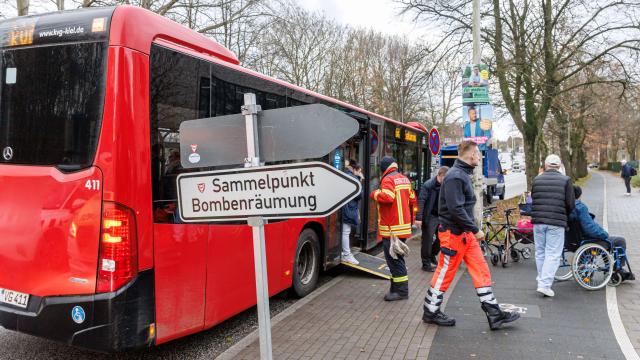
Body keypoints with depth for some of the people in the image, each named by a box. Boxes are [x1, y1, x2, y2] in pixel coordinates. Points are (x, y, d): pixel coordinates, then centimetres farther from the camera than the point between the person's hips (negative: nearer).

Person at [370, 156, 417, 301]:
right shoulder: (404, 179, 14)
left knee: (394, 259, -4)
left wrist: (375, 194, -11)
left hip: (392, 228, -9)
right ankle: (397, 288, 22)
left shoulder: (388, 179, -13)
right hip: (404, 226, 9)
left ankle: (401, 290, -1)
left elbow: (387, 197, -29)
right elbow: (412, 199, 21)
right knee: (397, 258, 16)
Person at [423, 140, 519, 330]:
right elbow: (456, 209, -25)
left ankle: (494, 314, 15)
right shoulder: (455, 176, -18)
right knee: (444, 274, 2)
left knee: (481, 271, 9)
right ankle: (430, 312, 17)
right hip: (453, 234, -10)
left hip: (466, 233, 10)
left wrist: (472, 230, 15)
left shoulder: (463, 175, 14)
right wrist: (475, 230, -19)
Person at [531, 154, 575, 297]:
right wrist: (565, 216, 16)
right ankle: (544, 284, -6)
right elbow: (571, 204, -3)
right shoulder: (565, 180, -2)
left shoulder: (537, 179, 7)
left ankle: (542, 279, 26)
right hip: (556, 223, -3)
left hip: (538, 221, 3)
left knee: (540, 252, 16)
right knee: (553, 254, 0)